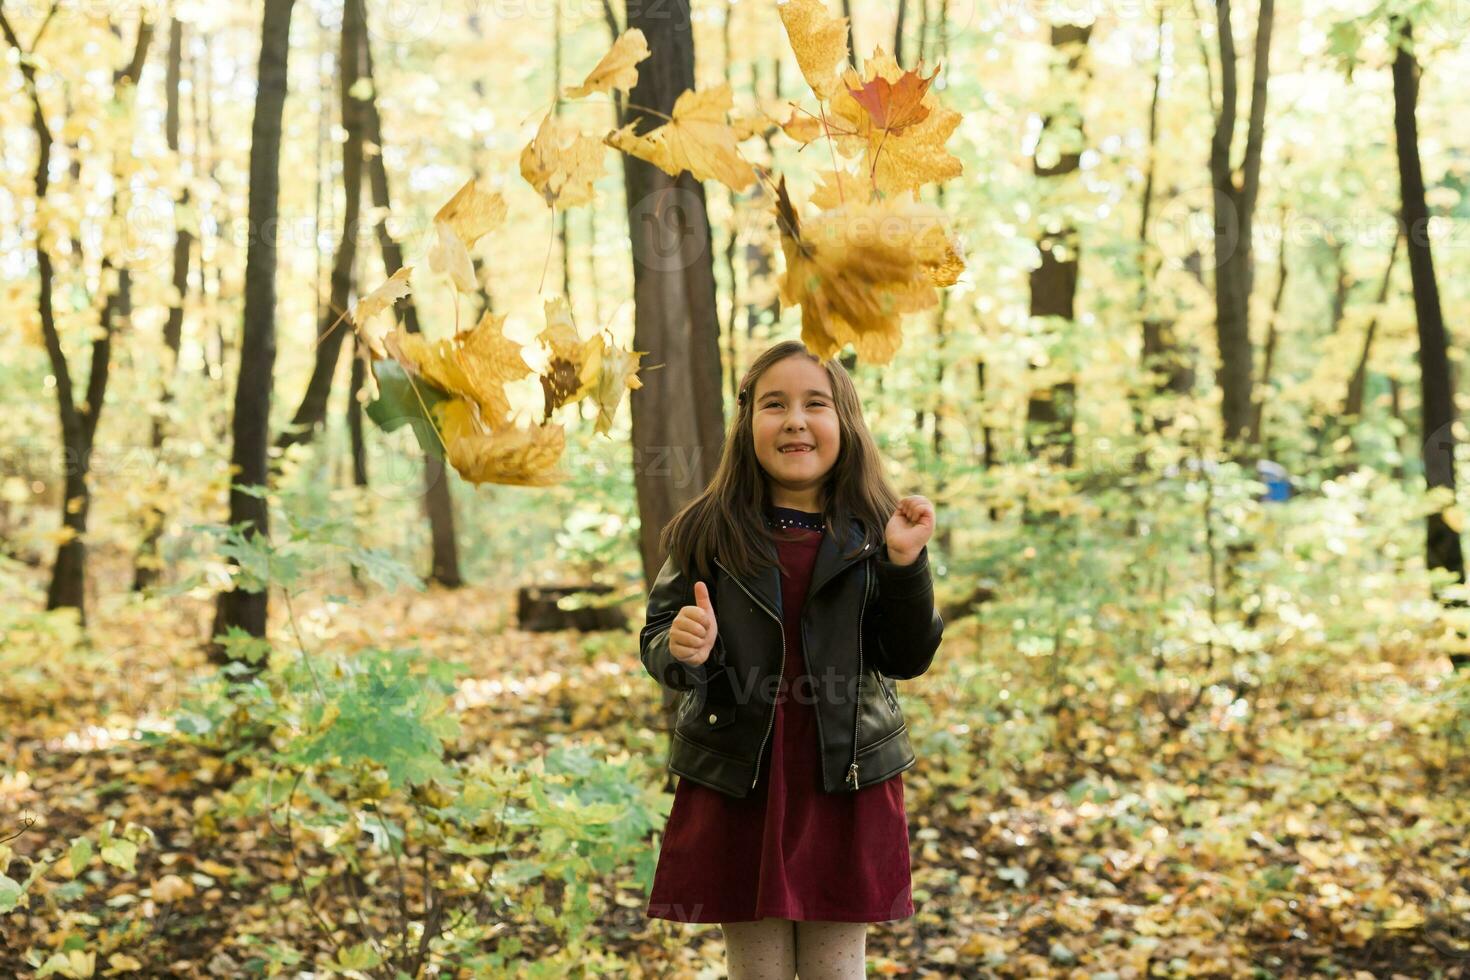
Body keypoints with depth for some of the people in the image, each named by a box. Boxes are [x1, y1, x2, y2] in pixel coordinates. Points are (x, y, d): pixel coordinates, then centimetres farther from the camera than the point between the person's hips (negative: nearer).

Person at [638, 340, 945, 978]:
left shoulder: (871, 533, -2)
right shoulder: (710, 531, -3)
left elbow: (907, 660, -2)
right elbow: (656, 642, 1)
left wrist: (906, 565, -17)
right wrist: (681, 649, -22)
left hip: (846, 786, 1)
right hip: (736, 787, 0)